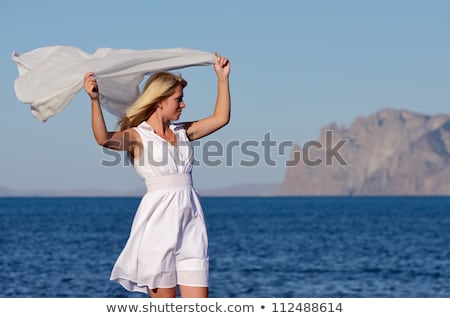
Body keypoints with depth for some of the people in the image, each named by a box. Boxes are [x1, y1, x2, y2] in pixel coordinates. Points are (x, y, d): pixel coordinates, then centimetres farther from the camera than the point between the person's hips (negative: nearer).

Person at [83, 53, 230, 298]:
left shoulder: (182, 132, 17)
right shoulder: (137, 136, -2)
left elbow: (221, 118, 22)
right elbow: (104, 139, -21)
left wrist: (222, 78, 21)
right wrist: (94, 100, -34)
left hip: (190, 222, 6)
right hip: (159, 221, -5)